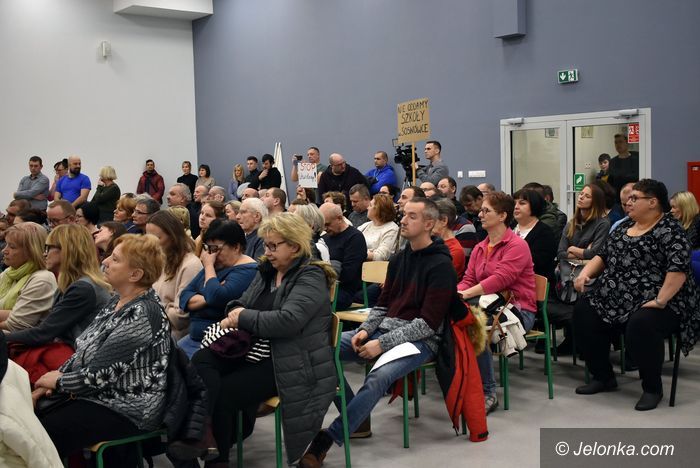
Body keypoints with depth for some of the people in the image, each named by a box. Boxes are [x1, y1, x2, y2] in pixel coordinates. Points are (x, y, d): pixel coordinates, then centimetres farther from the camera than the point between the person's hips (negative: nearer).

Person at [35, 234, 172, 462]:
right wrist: (54, 378, -1)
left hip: (127, 411, -9)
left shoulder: (141, 315, -24)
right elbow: (85, 348, 12)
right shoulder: (118, 300, 6)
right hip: (101, 396, 9)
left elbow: (100, 375, -22)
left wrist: (59, 381, -6)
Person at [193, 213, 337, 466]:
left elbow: (287, 321, -25)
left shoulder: (311, 277, -11)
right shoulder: (267, 271, 15)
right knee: (202, 360, -18)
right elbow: (242, 304, 20)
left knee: (223, 393, -20)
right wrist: (235, 315, -5)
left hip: (290, 363, -8)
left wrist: (244, 317, -15)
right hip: (255, 350, 8)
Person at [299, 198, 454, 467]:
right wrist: (366, 330, -3)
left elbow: (428, 323, -15)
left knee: (378, 377, -35)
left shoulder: (441, 265, -9)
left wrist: (382, 344, -19)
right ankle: (357, 418, -3)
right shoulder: (398, 259, 14)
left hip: (420, 339, -7)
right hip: (384, 330, 8)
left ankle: (327, 439, -27)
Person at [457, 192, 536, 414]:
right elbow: (468, 279, 11)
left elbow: (500, 279, -19)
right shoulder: (479, 248, 19)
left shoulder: (517, 245, -6)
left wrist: (466, 294, -27)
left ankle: (488, 393, -19)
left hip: (517, 310, -6)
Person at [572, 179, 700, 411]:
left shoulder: (669, 229, -9)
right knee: (583, 312, -11)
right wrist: (585, 272, 1)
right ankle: (603, 377, 5)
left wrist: (660, 300, -28)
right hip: (617, 298, 8)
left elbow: (679, 267, -21)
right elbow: (604, 255, 20)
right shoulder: (625, 225, 15)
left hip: (652, 302, -8)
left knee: (641, 324, -35)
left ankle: (653, 388, -11)